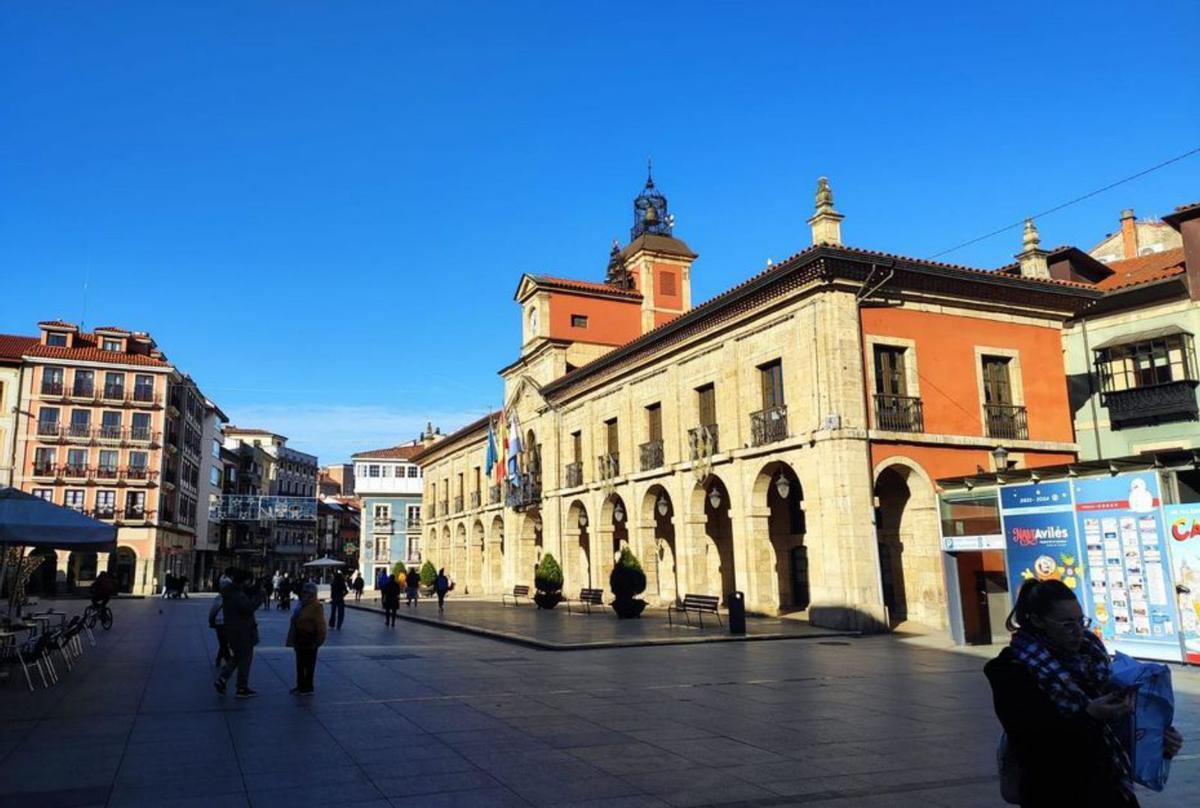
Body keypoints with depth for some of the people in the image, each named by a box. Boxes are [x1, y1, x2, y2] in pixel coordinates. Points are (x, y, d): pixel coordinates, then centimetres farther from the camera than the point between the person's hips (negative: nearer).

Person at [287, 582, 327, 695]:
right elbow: (296, 621, 17)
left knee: (308, 664, 1)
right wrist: (294, 639, 15)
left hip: (309, 640, -9)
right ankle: (300, 685, 28)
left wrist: (318, 640, -20)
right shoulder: (303, 604, 11)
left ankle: (308, 687, 9)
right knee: (300, 664, 17)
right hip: (300, 639, 9)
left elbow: (320, 625, -19)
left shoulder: (316, 606, -17)